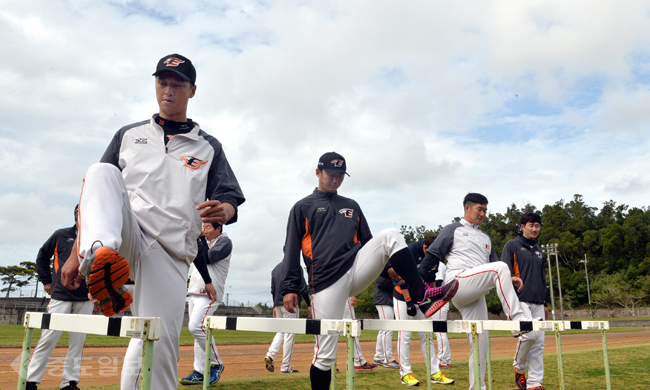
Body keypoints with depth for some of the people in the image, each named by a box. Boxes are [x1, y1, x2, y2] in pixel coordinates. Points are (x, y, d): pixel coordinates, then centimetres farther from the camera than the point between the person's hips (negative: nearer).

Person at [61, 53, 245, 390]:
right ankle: (98, 253, -50)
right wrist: (76, 253, 4)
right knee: (102, 172, -26)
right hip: (127, 235, 1)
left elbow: (231, 200, 6)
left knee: (158, 349, -12)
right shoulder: (129, 135, 20)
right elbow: (98, 193, 15)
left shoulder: (208, 147, 17)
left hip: (170, 256, 0)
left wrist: (222, 211, -20)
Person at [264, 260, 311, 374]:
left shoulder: (275, 269, 14)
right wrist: (309, 305, -4)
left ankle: (270, 355, -6)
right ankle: (285, 367, 0)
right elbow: (303, 288, -9)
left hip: (278, 304, 6)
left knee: (280, 332, 16)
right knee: (289, 334, -2)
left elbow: (273, 290, 16)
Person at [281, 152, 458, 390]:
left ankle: (422, 297, -24)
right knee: (325, 355, -6)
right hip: (326, 282, -3)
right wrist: (290, 288, -7)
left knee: (389, 236, -16)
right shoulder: (303, 207, 11)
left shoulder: (352, 206, 24)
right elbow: (292, 249, 3)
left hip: (357, 270, 4)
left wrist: (386, 268, 8)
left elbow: (368, 242, 24)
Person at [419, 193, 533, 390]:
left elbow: (492, 268, 22)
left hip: (475, 295, 7)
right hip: (458, 284, -7)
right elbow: (432, 256, 4)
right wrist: (420, 284, 0)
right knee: (500, 267, -27)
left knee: (481, 341, 1)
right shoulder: (453, 230, 9)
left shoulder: (485, 238, 29)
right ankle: (517, 318, -32)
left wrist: (508, 279, 3)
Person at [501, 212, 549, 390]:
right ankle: (519, 368, 3)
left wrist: (545, 304, 23)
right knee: (529, 333, -22)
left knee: (539, 342, 3)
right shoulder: (512, 245, 2)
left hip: (537, 303, 7)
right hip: (520, 300, -7)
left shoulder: (539, 251, 22)